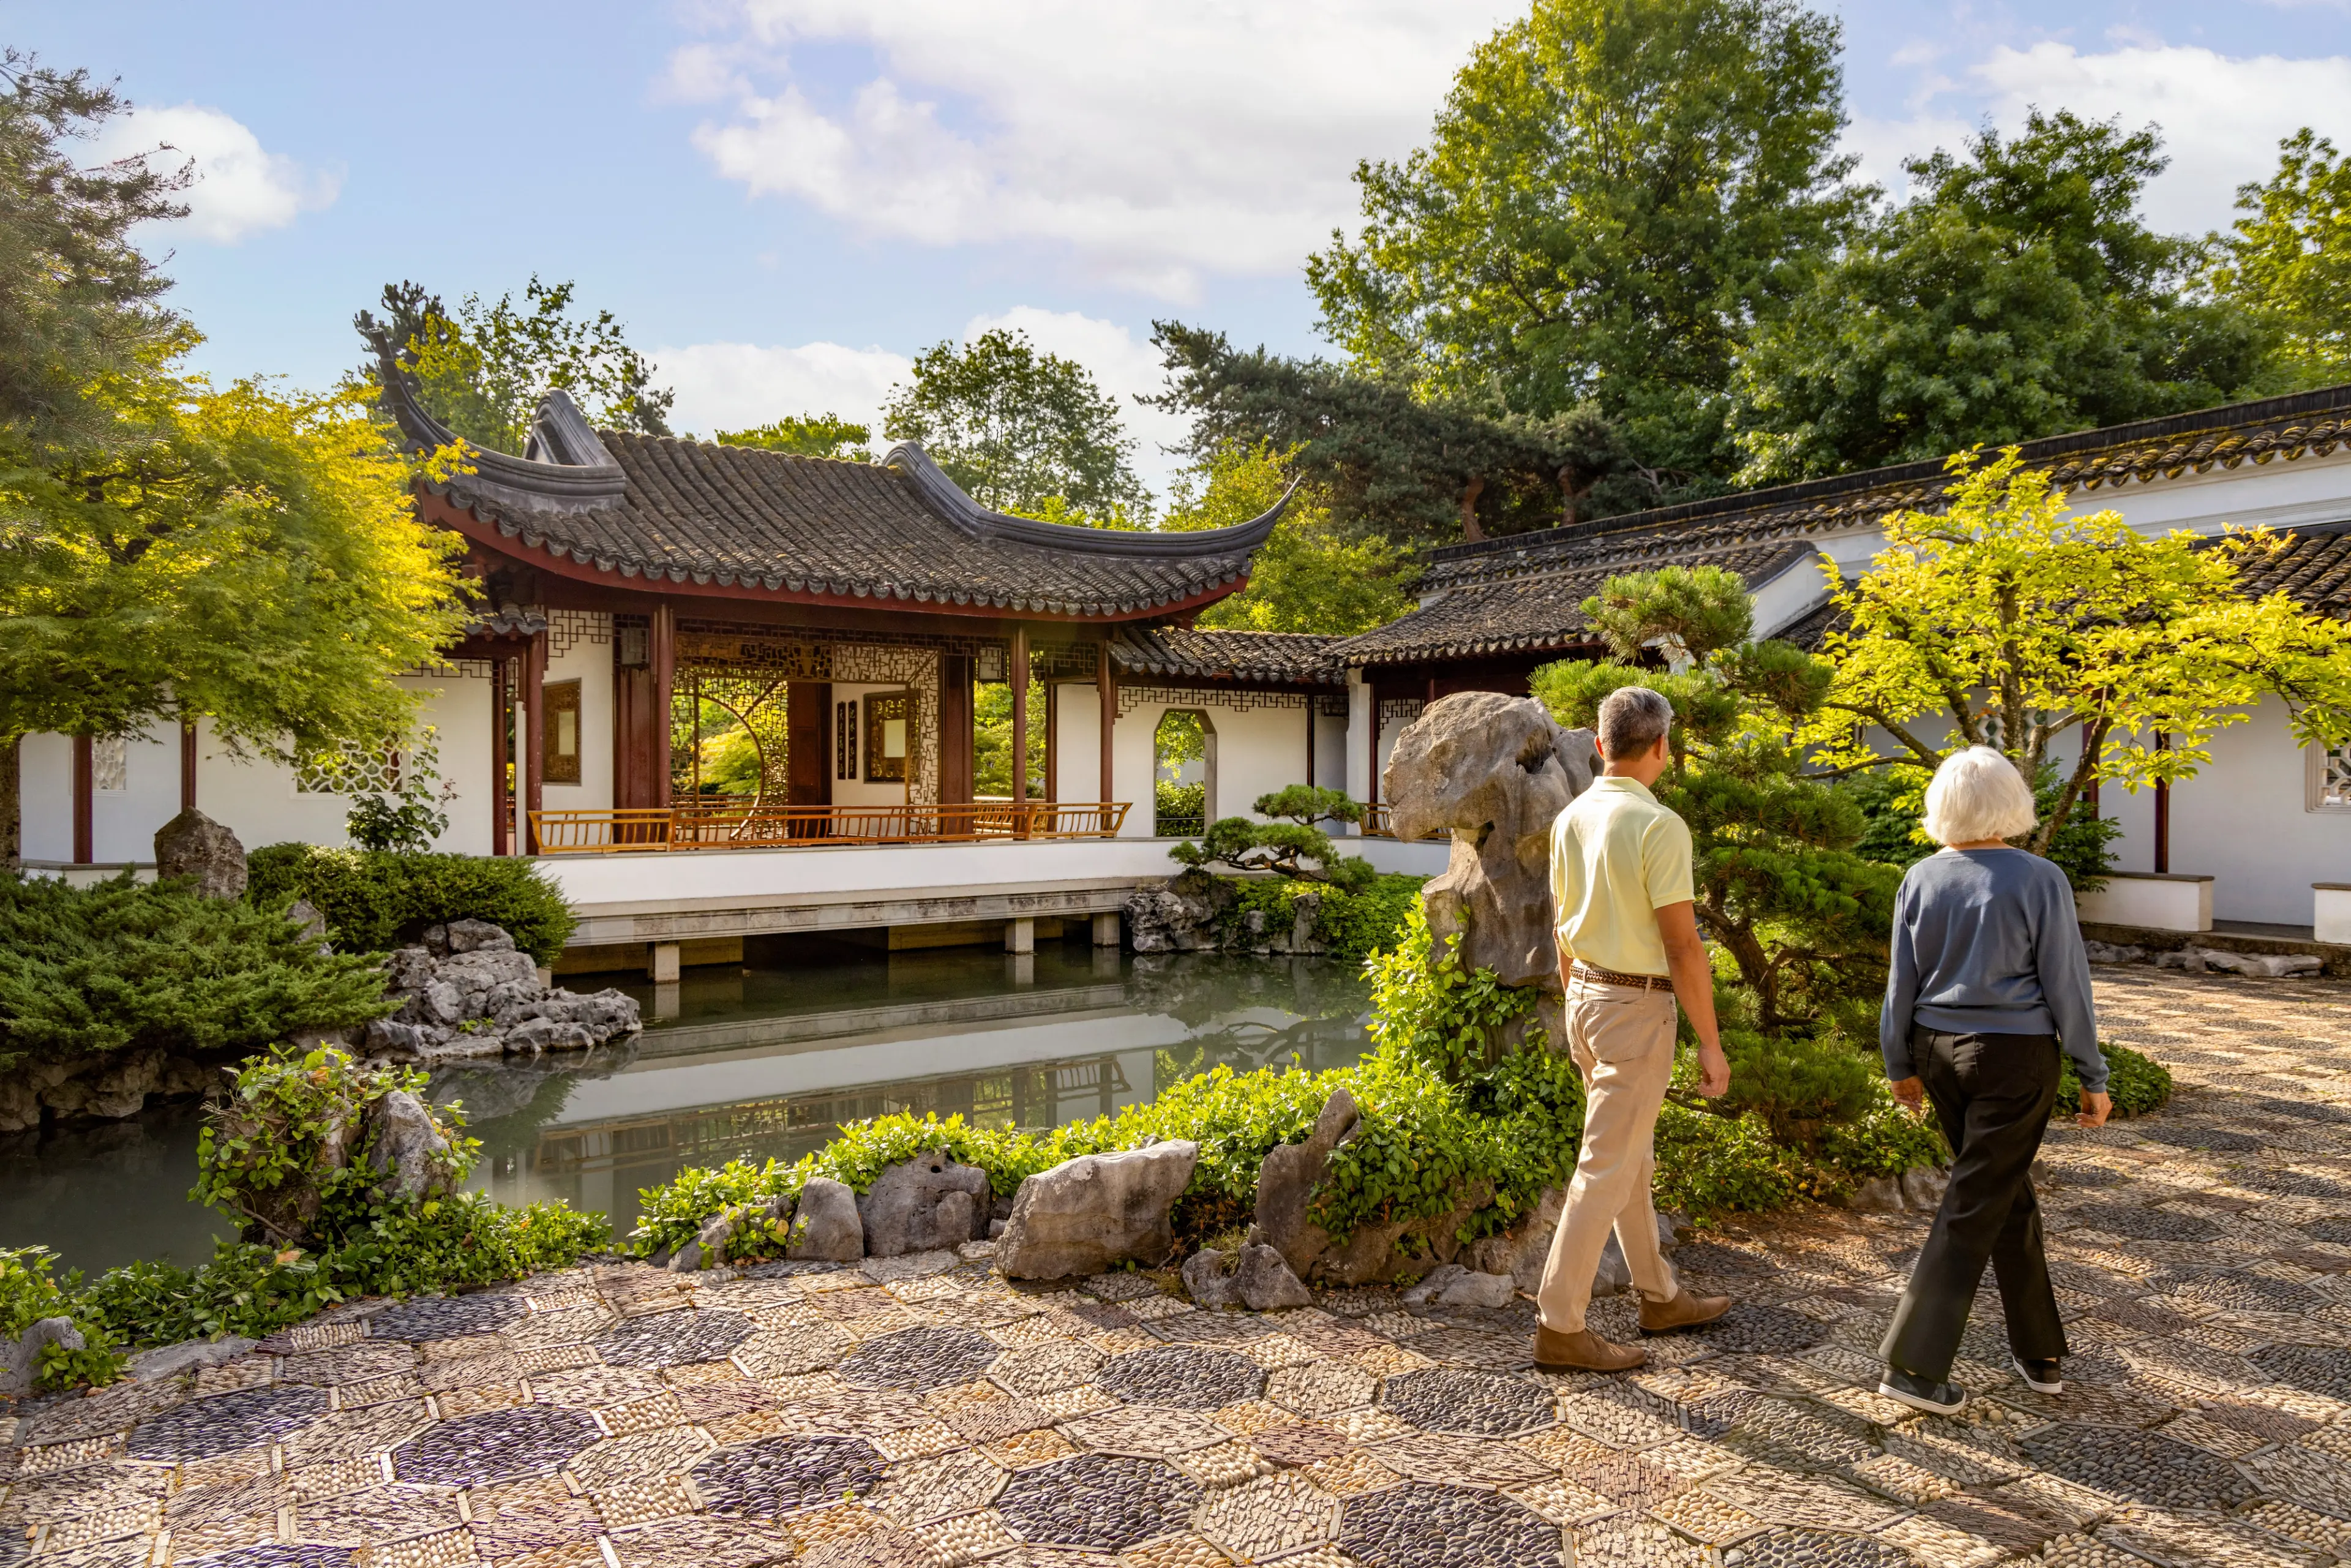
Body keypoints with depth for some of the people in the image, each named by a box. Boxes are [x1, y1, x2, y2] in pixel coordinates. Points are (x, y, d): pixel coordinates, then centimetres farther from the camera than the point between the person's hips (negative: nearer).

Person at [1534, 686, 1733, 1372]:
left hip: (1586, 998, 8)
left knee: (1633, 1157, 19)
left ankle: (1660, 1296, 34)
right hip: (1638, 1006, -8)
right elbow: (1682, 945, -18)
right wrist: (1710, 1043, -10)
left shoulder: (1571, 818, 5)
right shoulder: (1657, 826, -18)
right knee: (1606, 1167, -2)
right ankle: (1559, 1324, 4)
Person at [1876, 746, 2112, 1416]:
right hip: (2014, 1058, -4)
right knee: (1974, 1206, 1)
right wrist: (2093, 1077, 2)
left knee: (2008, 1192, 20)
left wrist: (1902, 1064, 14)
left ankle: (2041, 1352, 30)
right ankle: (1913, 1365, 2)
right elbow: (2066, 986, -8)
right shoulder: (2040, 881, -13)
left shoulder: (1921, 879, -3)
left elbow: (1902, 982, 3)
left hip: (1940, 1051, 4)